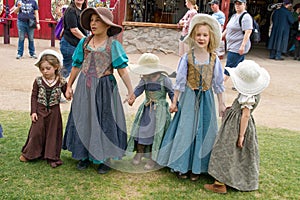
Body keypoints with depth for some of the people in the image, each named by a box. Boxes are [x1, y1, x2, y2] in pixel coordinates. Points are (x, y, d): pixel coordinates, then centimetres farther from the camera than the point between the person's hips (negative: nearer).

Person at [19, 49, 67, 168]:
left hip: (54, 112, 0)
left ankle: (52, 157, 18)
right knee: (36, 132, 7)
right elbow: (34, 96, -2)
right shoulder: (38, 81, -4)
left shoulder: (61, 82, -6)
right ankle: (29, 154, 26)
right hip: (40, 111, 0)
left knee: (53, 134, 7)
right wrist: (33, 112, -6)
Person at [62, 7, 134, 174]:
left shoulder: (113, 44, -8)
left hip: (104, 88, -4)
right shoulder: (84, 42, 4)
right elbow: (76, 66, 11)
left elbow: (122, 69, -10)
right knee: (83, 120, 10)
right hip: (85, 87, 4)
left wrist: (131, 91, -13)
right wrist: (69, 86, 14)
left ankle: (105, 158, 19)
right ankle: (85, 156, 26)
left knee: (104, 121, 3)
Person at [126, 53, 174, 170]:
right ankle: (140, 152, 22)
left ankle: (153, 158, 6)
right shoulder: (145, 79, 1)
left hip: (160, 109, -4)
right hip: (146, 108, 4)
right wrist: (133, 97, -22)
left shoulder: (164, 79, -11)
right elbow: (139, 88, -4)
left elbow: (171, 93, -7)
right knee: (141, 128, 4)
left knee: (156, 132, -3)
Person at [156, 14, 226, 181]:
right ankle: (182, 165, 17)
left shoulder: (214, 59, -1)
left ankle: (197, 167, 20)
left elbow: (218, 83, 5)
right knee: (186, 129, 2)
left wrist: (221, 104, 7)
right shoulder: (187, 57, -6)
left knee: (203, 131, 6)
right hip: (189, 97, -2)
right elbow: (180, 81, -1)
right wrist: (174, 101, 0)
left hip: (206, 98, 2)